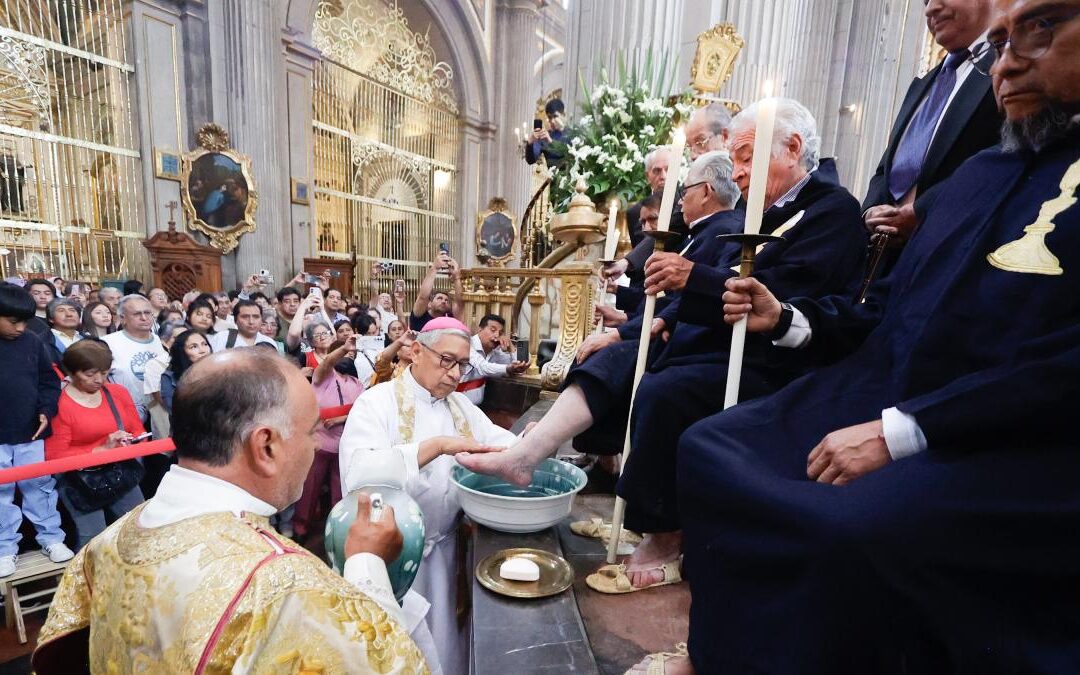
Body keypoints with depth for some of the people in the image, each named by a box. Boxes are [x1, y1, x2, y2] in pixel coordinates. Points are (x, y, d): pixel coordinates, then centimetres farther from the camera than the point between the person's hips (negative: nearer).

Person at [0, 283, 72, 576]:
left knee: (40, 486, 11)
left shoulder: (33, 342, 0)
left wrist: (46, 410, -6)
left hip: (31, 433, 1)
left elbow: (49, 380, 6)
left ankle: (51, 537, 25)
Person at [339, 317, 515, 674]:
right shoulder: (377, 402, -14)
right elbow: (358, 474, -28)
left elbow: (502, 440, -1)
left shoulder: (461, 405, 5)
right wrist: (436, 445, -37)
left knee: (441, 639, 20)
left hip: (443, 547, 5)